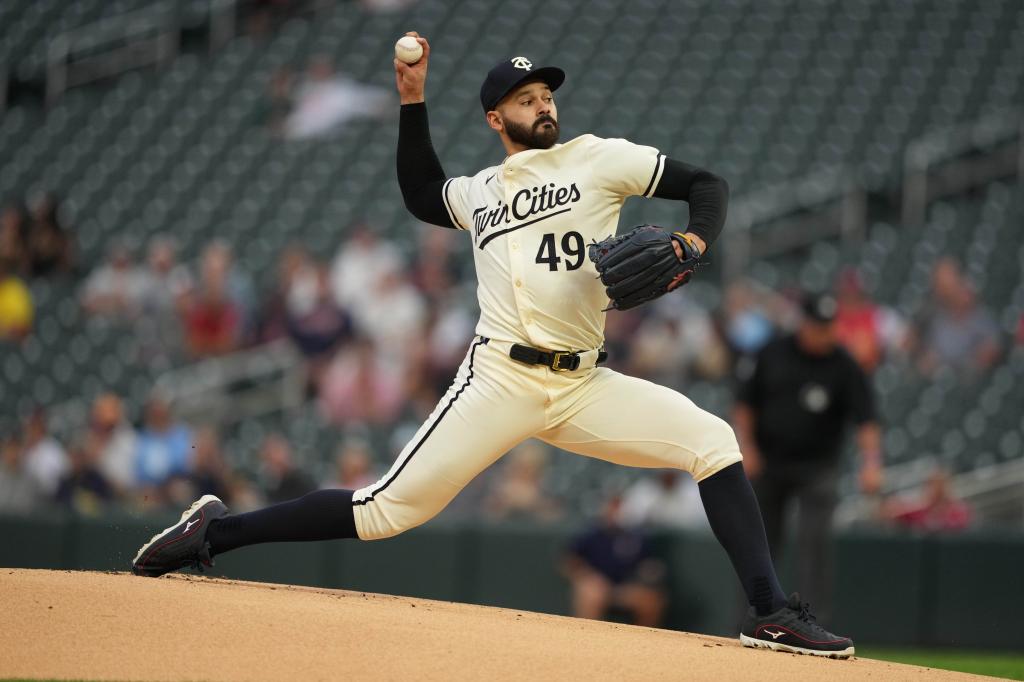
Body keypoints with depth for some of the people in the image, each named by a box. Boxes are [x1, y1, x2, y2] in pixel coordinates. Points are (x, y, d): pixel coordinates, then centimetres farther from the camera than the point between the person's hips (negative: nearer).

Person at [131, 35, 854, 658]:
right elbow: (421, 194, 38)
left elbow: (707, 184, 7)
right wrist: (413, 100, 29)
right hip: (501, 383, 0)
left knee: (712, 441, -17)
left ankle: (771, 613, -17)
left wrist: (693, 243, -14)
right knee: (386, 510, -7)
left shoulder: (597, 158, 8)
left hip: (583, 388, 1)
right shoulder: (478, 192, 17)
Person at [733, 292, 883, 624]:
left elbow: (865, 419, -16)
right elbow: (745, 403, 8)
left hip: (817, 468, -3)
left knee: (814, 539, -16)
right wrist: (745, 445, -4)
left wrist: (871, 462, -31)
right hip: (767, 463, 3)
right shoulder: (773, 354, 0)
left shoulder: (846, 367, -8)